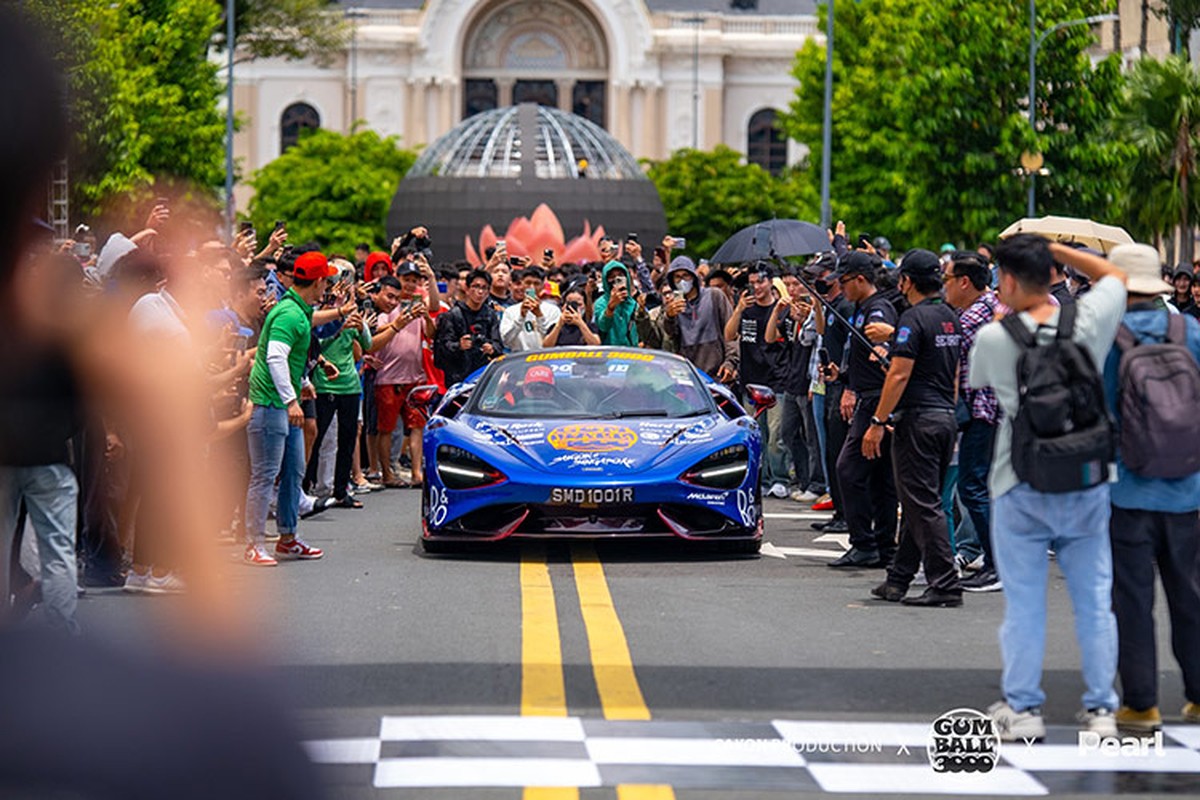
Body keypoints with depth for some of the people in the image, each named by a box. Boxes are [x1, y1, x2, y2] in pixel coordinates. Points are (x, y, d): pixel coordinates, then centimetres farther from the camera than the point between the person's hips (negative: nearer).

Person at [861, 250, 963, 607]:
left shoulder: (914, 318, -13)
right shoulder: (951, 318, 14)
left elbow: (900, 374, -18)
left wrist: (877, 423, -15)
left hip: (918, 418, -9)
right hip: (946, 417, 9)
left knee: (924, 504, -7)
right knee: (919, 501, 13)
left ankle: (945, 585, -10)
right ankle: (898, 580, 20)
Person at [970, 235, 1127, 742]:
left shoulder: (993, 338, -11)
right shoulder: (1088, 321, -5)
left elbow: (975, 380, 11)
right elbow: (1114, 275, 16)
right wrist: (1054, 248, 15)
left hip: (1021, 490, -2)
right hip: (1086, 487, 2)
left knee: (1023, 602, 7)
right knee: (1094, 600, 9)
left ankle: (1022, 708, 11)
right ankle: (1100, 709, 13)